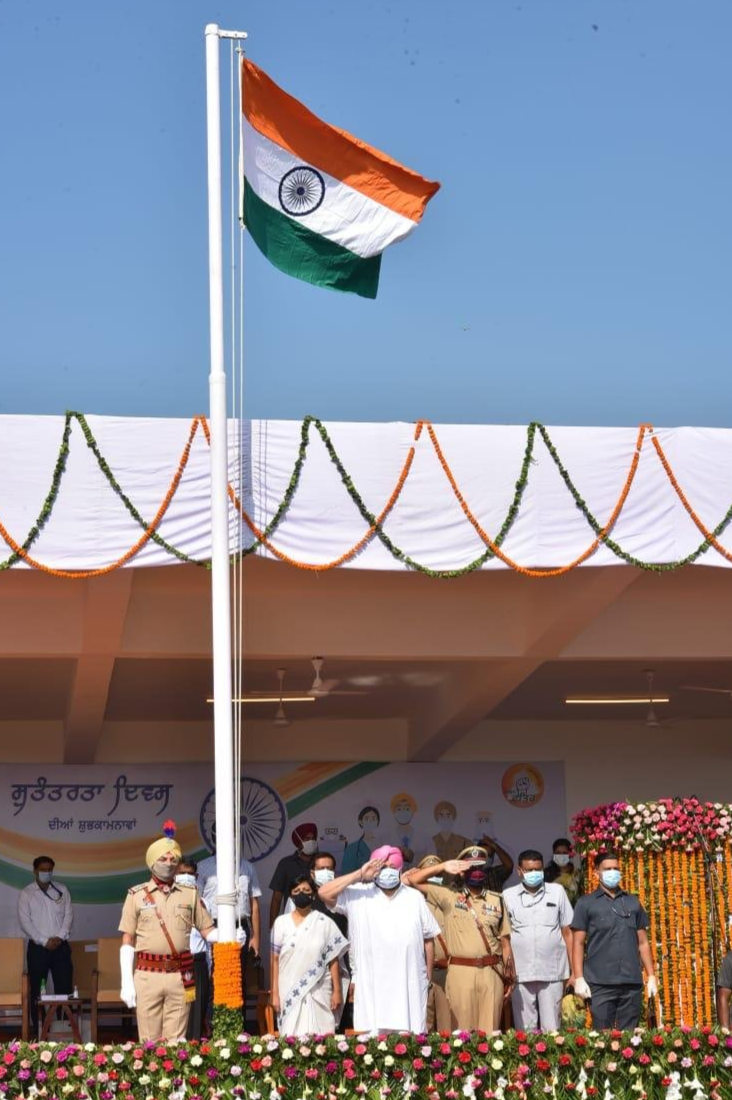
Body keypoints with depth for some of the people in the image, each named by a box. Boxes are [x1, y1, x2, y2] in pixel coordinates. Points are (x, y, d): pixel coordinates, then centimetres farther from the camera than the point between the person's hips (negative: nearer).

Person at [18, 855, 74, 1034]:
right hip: (38, 947, -2)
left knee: (64, 989, -1)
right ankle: (38, 1030, 7)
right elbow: (24, 921, -6)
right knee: (37, 991, 1)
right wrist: (44, 941, -14)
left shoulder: (61, 890, 8)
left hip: (60, 946, 2)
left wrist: (60, 937, -11)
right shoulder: (26, 893, 0)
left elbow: (68, 914, 4)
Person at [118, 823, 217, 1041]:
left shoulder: (190, 894, 10)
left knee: (176, 1042, 1)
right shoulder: (136, 895, 5)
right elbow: (127, 942, 5)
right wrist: (126, 982, -2)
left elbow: (207, 930, 10)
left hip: (180, 976, 1)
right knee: (149, 1042, 1)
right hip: (148, 975, -1)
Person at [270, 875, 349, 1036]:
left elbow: (334, 960, 4)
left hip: (318, 993, -1)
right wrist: (274, 993, 0)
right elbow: (274, 960, 5)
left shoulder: (325, 923, 4)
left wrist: (337, 991, -1)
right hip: (290, 993, 1)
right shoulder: (281, 923, 6)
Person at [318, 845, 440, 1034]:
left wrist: (429, 974, 8)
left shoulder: (414, 897, 9)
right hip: (372, 985, -1)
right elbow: (325, 893, -9)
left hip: (409, 984, 2)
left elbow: (428, 938, 12)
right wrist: (359, 875, -9)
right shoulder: (358, 895, 3)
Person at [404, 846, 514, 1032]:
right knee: (462, 1032, 0)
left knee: (489, 1031, 1)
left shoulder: (496, 900, 12)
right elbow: (412, 880, 3)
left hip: (492, 972, 2)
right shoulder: (449, 896, 7)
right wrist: (442, 867, -1)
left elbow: (505, 941, 11)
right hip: (460, 972, -1)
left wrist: (508, 976, 7)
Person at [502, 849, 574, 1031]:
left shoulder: (557, 892, 7)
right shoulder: (508, 896, 6)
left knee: (551, 1029, 1)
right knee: (524, 1031, 4)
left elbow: (567, 933, 8)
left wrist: (574, 971, 6)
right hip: (520, 975, 0)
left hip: (553, 974, 0)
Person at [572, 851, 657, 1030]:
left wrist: (651, 976, 10)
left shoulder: (633, 902, 15)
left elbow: (643, 942, 17)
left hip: (632, 982, 3)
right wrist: (578, 978, -7)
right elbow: (578, 943, 2)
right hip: (600, 983, -3)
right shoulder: (586, 903, 6)